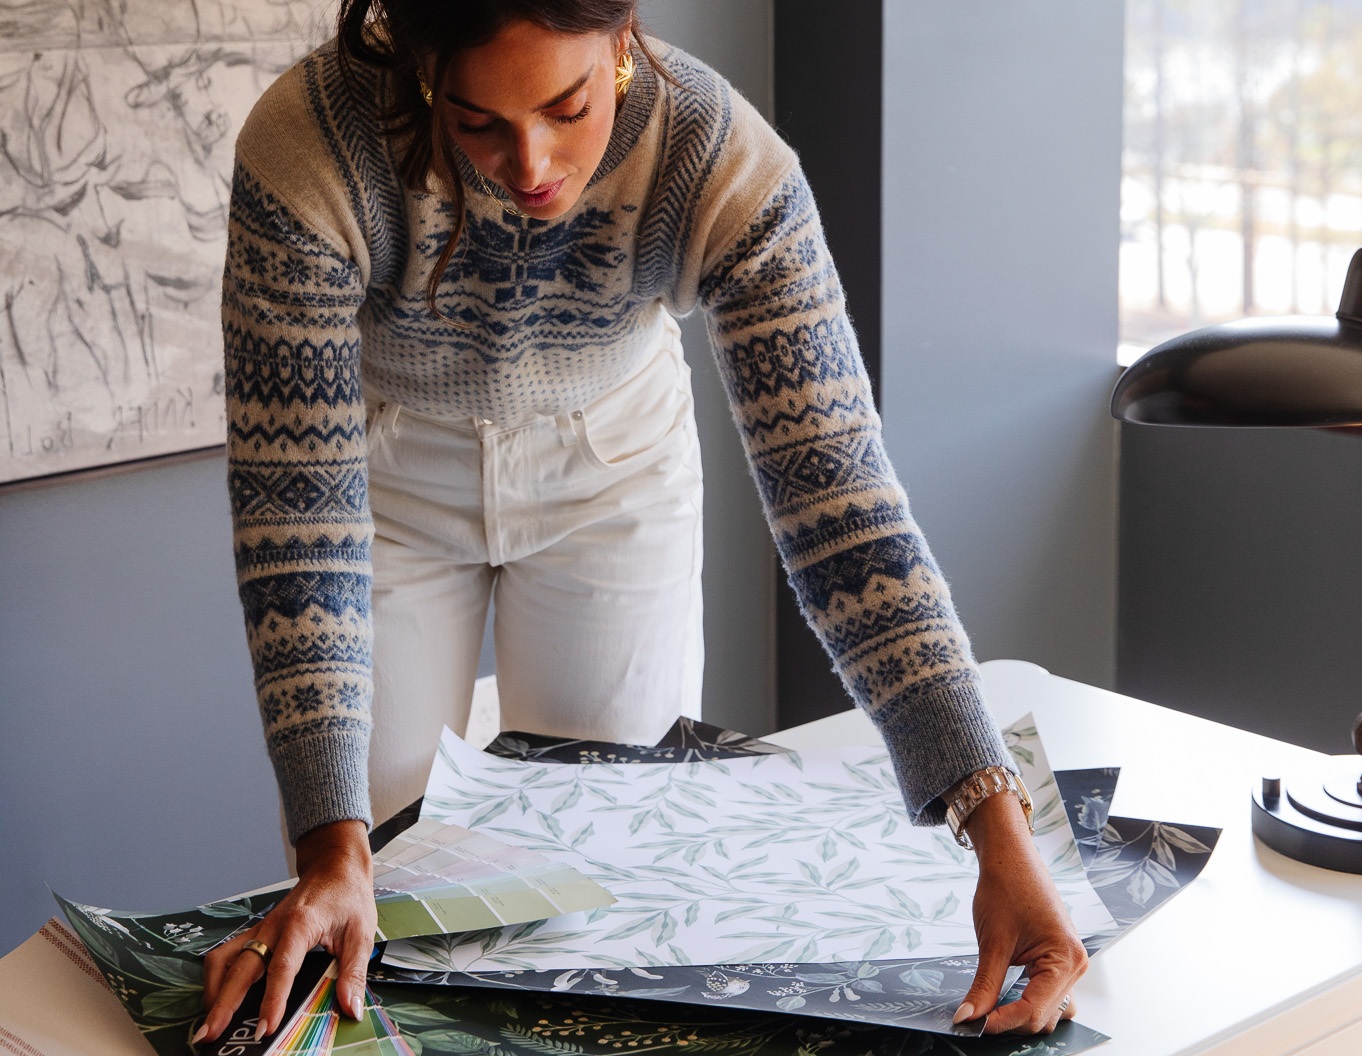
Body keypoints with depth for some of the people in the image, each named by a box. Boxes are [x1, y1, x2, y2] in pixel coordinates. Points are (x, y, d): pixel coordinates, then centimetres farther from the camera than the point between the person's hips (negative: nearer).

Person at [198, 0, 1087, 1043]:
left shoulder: (725, 164, -33)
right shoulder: (308, 148, -35)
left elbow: (837, 491, -36)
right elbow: (297, 497, -32)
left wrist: (999, 828, -44)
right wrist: (333, 850, -39)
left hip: (616, 476, 1)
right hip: (394, 479, 0)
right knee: (388, 864, 6)